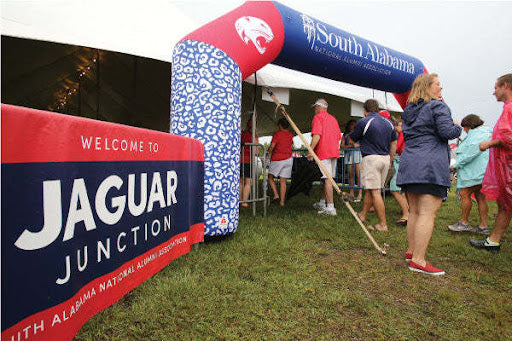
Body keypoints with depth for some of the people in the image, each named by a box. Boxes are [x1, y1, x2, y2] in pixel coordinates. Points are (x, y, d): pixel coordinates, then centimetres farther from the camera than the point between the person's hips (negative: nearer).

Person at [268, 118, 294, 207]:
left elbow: (272, 147, -15)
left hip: (277, 159, -5)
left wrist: (268, 152, 2)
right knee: (283, 181, 6)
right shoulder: (290, 135, 9)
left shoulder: (277, 134, -9)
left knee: (270, 177, 12)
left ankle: (276, 194, -4)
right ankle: (282, 201, 4)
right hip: (288, 159, 5)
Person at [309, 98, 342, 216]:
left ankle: (330, 207, -11)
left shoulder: (317, 117, -4)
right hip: (334, 152, 8)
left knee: (327, 179, -10)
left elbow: (317, 136, -18)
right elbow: (339, 137, 21)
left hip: (323, 152, -8)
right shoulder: (333, 118, 20)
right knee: (325, 178, 16)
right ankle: (322, 203, 27)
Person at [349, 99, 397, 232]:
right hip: (385, 158, 7)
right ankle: (363, 215, 31)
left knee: (375, 192, -4)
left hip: (371, 158, -7)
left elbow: (352, 140, 3)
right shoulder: (388, 123, 12)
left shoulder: (363, 122, -8)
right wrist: (389, 161, 25)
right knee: (369, 189, 18)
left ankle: (383, 225, -2)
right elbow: (394, 143, 17)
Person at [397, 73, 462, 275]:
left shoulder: (408, 110, 19)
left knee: (414, 211, 14)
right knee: (428, 213, -8)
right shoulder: (438, 106, -3)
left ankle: (411, 251, 23)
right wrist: (458, 127, 6)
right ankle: (418, 261, -7)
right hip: (431, 165, -8)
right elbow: (447, 132, -13)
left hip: (409, 163, 8)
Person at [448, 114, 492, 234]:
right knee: (480, 196, 10)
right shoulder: (485, 133, 24)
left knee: (464, 194, -8)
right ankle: (483, 226, 13)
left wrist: (456, 165, -14)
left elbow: (471, 152, -19)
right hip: (480, 172, 11)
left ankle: (464, 223, -2)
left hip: (476, 172, -11)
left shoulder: (478, 134, -10)